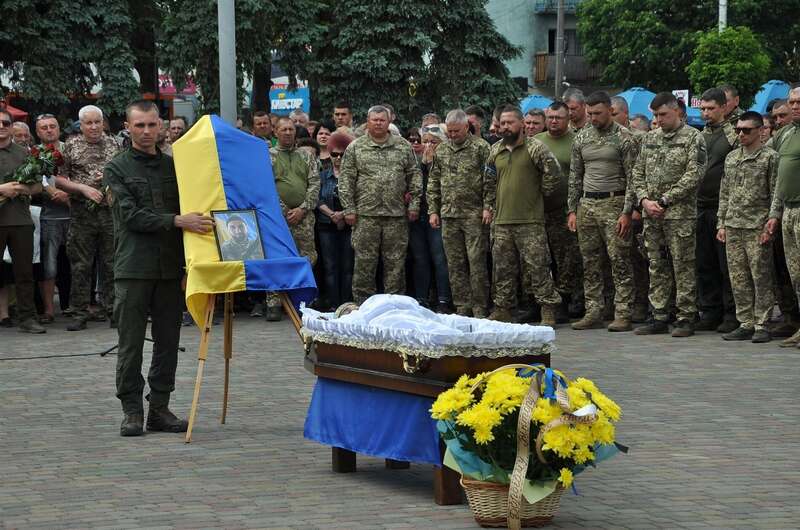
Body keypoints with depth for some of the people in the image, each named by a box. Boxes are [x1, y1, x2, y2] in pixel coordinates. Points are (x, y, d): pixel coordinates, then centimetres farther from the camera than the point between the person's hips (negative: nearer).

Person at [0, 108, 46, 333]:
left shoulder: (23, 153, 13)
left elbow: (38, 186, 14)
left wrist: (26, 189, -7)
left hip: (21, 219, 3)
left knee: (24, 271, 4)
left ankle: (27, 317, 8)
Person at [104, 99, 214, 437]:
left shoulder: (173, 165, 14)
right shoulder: (117, 169, 1)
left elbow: (190, 207, 20)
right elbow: (132, 216, -10)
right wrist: (177, 221, -20)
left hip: (171, 267, 4)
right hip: (134, 267, -4)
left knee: (168, 342, 6)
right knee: (131, 343, -2)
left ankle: (160, 408, 14)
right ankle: (132, 411, 5)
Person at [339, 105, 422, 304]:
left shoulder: (403, 146, 10)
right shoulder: (355, 148, 6)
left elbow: (414, 175, 11)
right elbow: (346, 180, 3)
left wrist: (414, 203, 3)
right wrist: (349, 208, -3)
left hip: (396, 214, 1)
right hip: (366, 214, -1)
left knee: (396, 262, 4)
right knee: (364, 261, -1)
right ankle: (362, 303, 6)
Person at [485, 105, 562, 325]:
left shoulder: (534, 147, -5)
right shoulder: (495, 151, 14)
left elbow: (553, 172, -11)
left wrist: (543, 192, -4)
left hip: (530, 221, -6)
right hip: (502, 221, 6)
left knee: (537, 266, -7)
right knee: (503, 267, 10)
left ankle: (548, 310, -3)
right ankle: (502, 309, 18)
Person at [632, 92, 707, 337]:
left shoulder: (693, 137, -4)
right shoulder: (649, 138, 15)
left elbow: (694, 174, -12)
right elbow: (638, 172, 16)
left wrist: (664, 200, -14)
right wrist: (644, 199, -2)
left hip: (680, 213, -6)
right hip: (651, 214, 6)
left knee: (683, 266, -4)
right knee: (657, 267, 8)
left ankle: (686, 318, 1)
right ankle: (659, 317, 14)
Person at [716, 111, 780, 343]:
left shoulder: (769, 157, -2)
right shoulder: (731, 157, 15)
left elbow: (776, 194, -5)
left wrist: (770, 224, -12)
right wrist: (721, 223, 12)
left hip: (757, 227, -5)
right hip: (733, 227, 6)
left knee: (761, 278, -4)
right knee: (738, 279, 6)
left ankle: (761, 325, 0)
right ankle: (745, 324, 11)